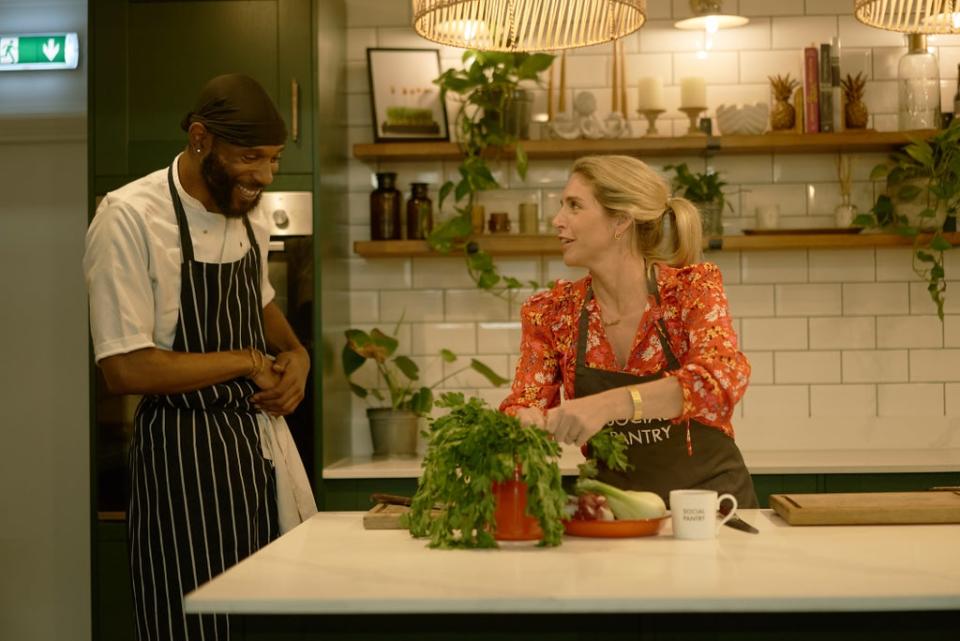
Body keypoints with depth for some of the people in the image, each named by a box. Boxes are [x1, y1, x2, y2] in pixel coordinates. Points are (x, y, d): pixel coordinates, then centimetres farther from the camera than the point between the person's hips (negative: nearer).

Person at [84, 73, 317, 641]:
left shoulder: (251, 215, 7)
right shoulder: (129, 218, -16)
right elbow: (125, 369, -22)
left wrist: (296, 357, 6)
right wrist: (246, 363, -13)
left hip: (264, 440, 7)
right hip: (186, 451, -7)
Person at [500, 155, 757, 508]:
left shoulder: (691, 287, -9)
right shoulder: (552, 313, 0)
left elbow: (725, 378, -25)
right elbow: (522, 410, -4)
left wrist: (610, 403, -37)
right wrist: (525, 421, -27)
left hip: (710, 498, -3)